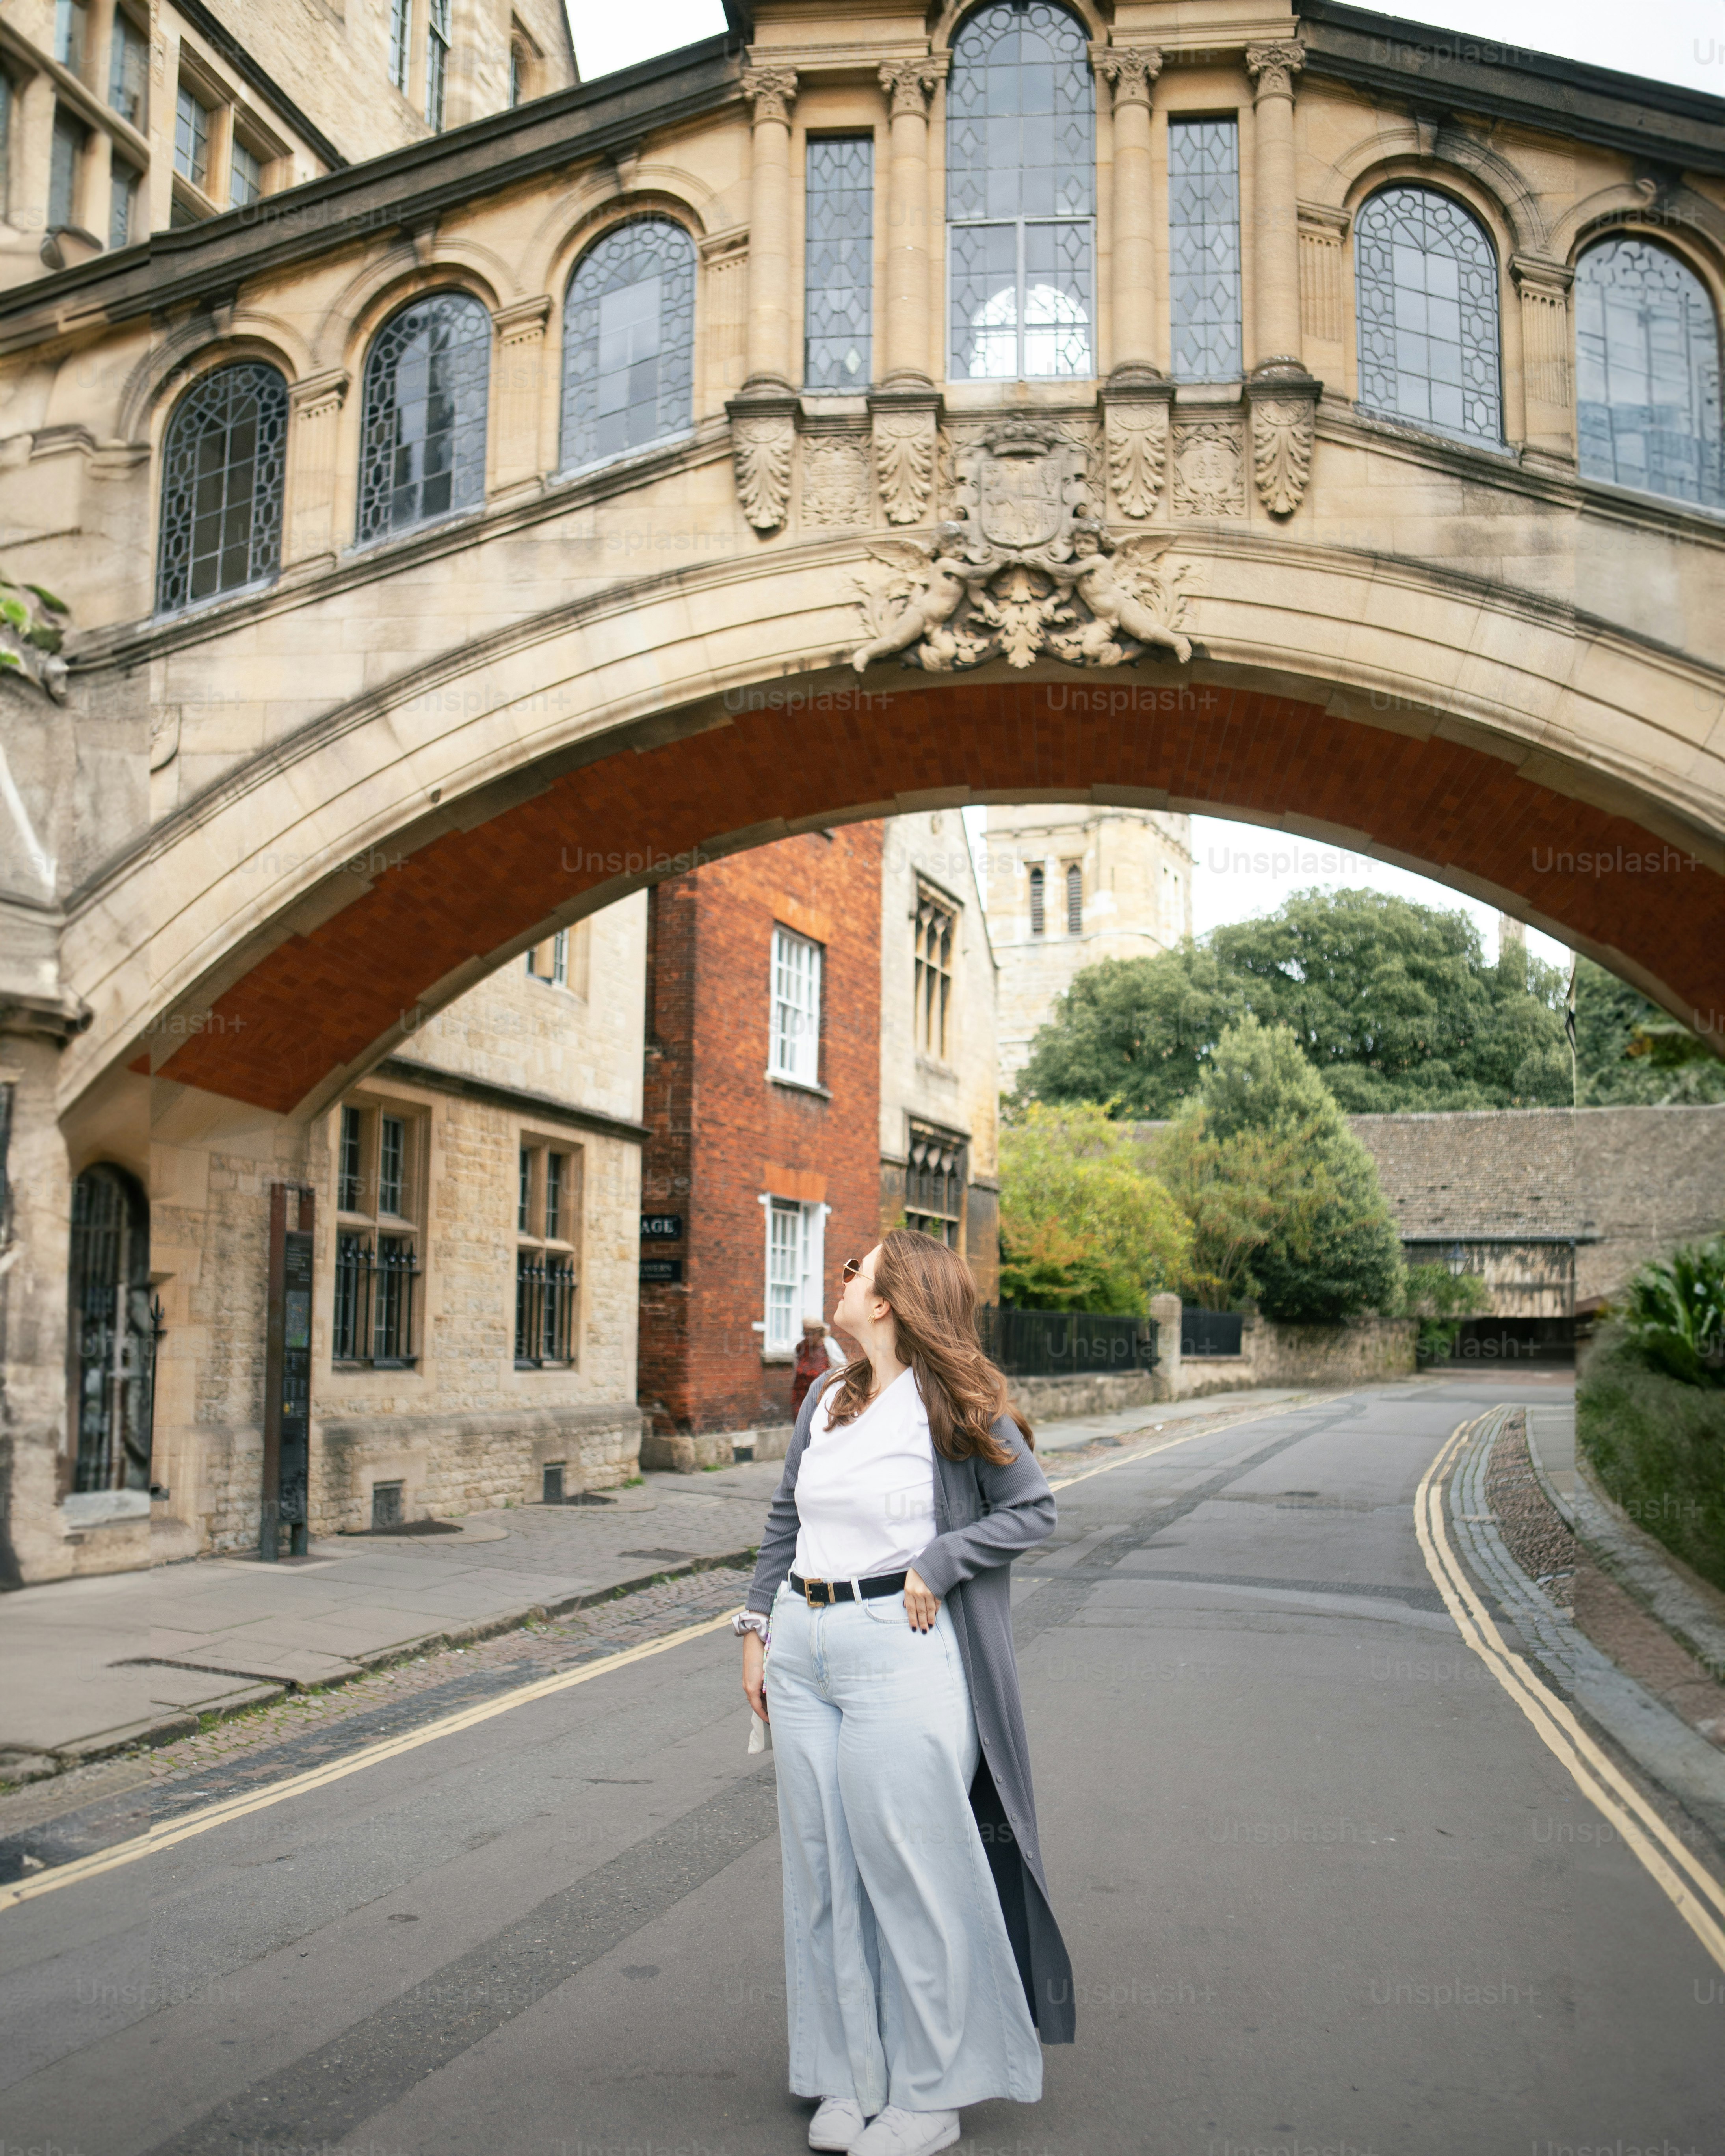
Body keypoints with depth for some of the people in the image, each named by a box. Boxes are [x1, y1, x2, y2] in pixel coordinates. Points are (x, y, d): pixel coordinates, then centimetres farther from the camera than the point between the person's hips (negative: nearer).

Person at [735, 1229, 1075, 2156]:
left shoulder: (952, 1404, -9)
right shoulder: (824, 1399, 10)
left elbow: (1032, 1508, -4)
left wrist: (937, 1562, -13)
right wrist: (757, 1627, 13)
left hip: (899, 1648, -7)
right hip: (802, 1647, 7)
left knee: (910, 1869, 0)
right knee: (822, 1867, 11)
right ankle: (850, 2077, 25)